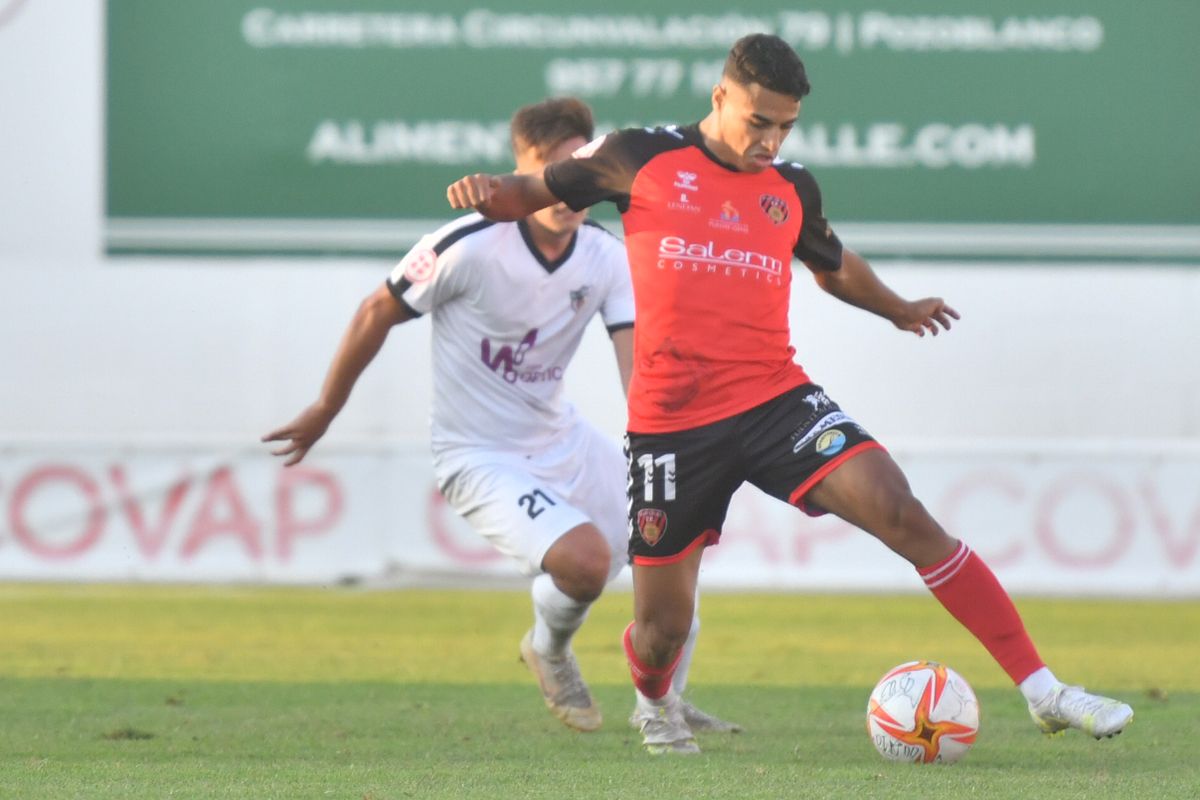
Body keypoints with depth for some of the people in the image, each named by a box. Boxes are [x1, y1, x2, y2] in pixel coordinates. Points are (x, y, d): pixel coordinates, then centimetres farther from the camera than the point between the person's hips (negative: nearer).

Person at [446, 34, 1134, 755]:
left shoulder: (792, 188, 11)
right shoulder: (640, 160, 0)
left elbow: (832, 262, 31)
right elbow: (538, 193, 8)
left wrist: (898, 309, 41)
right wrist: (492, 194, -14)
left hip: (777, 399, 2)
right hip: (672, 424, -2)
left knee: (904, 516, -18)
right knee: (662, 631, 2)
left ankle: (1041, 689, -18)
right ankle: (655, 703, 42)